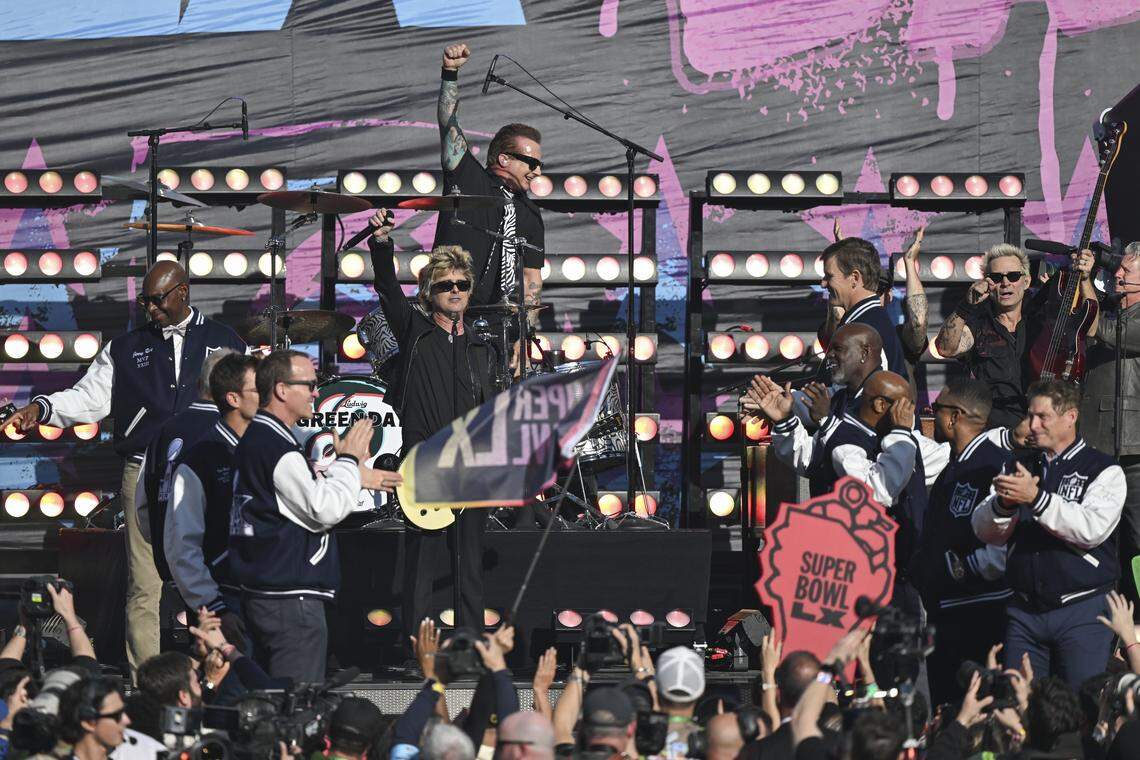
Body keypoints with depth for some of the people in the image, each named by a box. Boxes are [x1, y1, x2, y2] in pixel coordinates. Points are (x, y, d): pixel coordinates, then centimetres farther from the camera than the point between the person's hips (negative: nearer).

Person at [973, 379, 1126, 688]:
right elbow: (985, 530, 7)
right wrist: (1003, 503, -16)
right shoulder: (1021, 470, 15)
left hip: (1082, 612, -4)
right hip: (1024, 611, 5)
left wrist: (1035, 498, -23)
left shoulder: (1104, 471, 0)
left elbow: (1094, 528, -17)